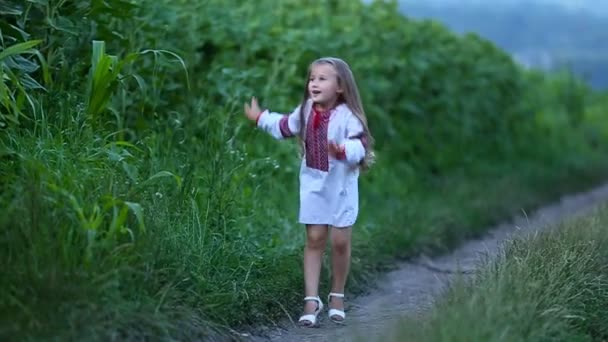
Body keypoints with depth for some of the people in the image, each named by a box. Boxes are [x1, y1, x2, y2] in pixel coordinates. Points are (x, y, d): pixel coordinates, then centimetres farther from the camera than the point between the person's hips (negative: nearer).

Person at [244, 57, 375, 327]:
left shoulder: (347, 115, -17)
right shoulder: (305, 111, 1)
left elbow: (360, 144, -29)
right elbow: (285, 127, 21)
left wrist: (344, 151, -48)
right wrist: (261, 118, 26)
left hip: (341, 186, -4)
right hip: (313, 185, 4)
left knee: (340, 241, 2)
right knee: (314, 239, 2)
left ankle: (337, 296, 22)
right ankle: (311, 300, 2)